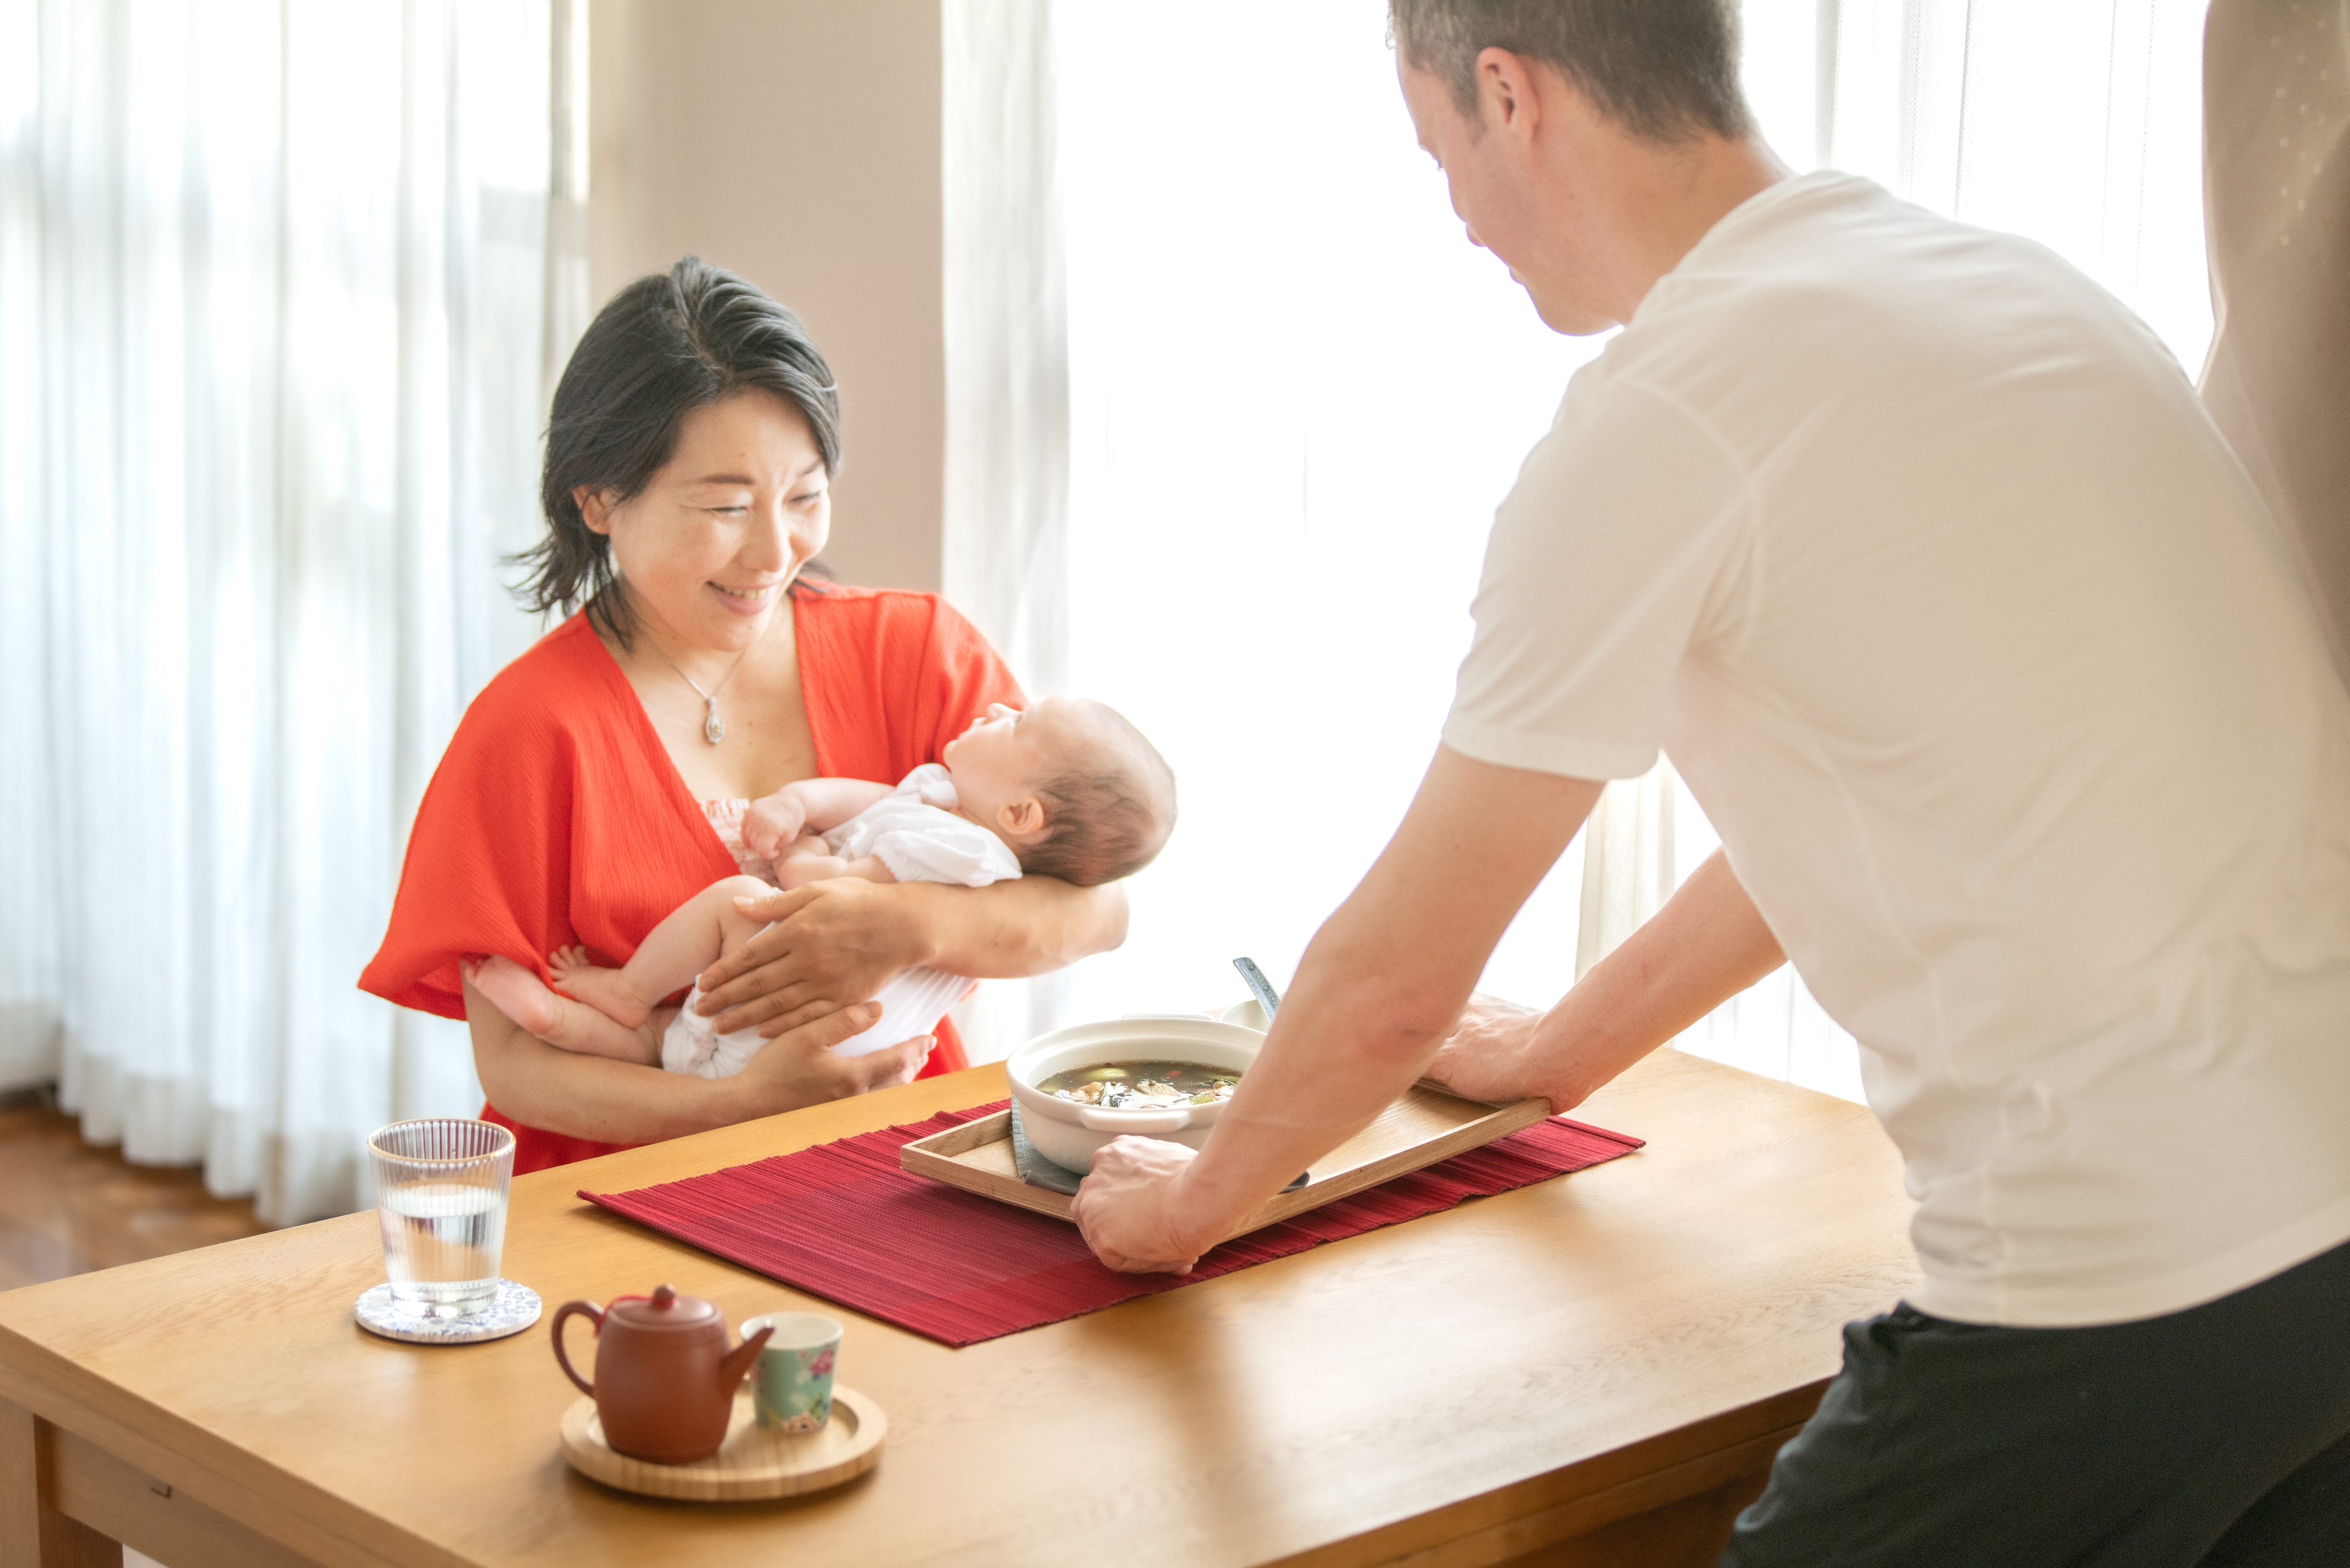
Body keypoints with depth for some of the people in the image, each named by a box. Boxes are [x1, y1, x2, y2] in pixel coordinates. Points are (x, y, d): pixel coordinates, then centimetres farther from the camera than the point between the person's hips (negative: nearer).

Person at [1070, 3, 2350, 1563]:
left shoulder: (1661, 416, -12)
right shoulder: (2007, 281, 14)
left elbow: (1397, 985, -4)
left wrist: (1196, 1197, 15)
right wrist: (1555, 1053, 37)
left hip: (2129, 1277, -8)